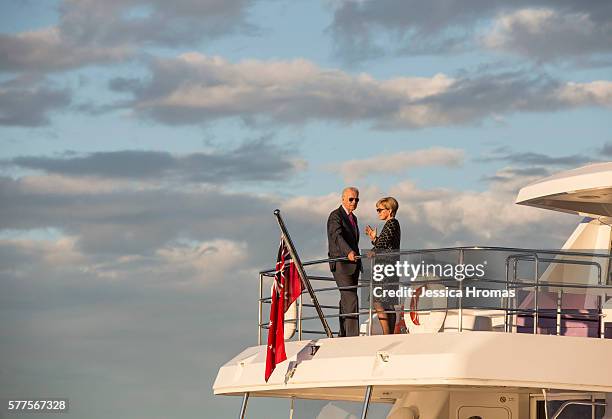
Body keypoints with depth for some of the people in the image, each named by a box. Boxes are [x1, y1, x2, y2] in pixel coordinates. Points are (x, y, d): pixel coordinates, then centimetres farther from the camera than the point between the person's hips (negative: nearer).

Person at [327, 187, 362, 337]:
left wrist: (358, 263, 25)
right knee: (351, 300, -17)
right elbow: (337, 236, -26)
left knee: (346, 301, 10)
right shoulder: (335, 216, -9)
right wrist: (349, 252, -42)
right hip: (341, 264, -9)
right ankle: (353, 334, -22)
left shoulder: (353, 218, 20)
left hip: (352, 264, 9)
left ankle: (343, 334, 13)